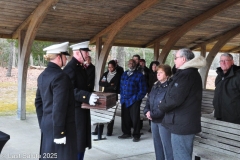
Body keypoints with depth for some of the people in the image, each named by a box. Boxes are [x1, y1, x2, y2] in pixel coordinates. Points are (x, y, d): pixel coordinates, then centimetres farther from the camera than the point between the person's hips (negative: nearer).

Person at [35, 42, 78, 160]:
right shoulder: (60, 76, -17)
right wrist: (59, 132, -19)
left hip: (47, 125, 9)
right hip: (60, 126, -9)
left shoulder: (42, 76, 10)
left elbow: (38, 102, 15)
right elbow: (59, 106, -22)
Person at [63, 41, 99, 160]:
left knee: (82, 141, 17)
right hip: (75, 111, -10)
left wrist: (92, 95, 11)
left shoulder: (81, 67, 15)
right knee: (76, 143, -2)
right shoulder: (70, 68, -17)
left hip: (82, 110, 10)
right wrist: (87, 97, -36)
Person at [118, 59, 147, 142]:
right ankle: (126, 133, 24)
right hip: (124, 100, 5)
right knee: (125, 117, 10)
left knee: (135, 118, -1)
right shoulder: (124, 74, 14)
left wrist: (136, 98, -11)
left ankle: (136, 135, 11)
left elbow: (143, 89, -6)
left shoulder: (139, 75, -3)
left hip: (134, 101, -5)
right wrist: (122, 97, 10)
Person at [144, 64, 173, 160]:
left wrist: (153, 114, -17)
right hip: (154, 120, 8)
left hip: (164, 120, -8)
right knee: (157, 144, 18)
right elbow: (148, 100, 14)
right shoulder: (155, 86, 13)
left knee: (167, 145, -2)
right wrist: (147, 111, -5)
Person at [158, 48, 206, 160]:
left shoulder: (185, 74, -18)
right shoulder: (193, 73, 15)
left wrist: (162, 106, -5)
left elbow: (174, 98, -24)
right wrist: (165, 104, 7)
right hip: (188, 122, 10)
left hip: (181, 123, -10)